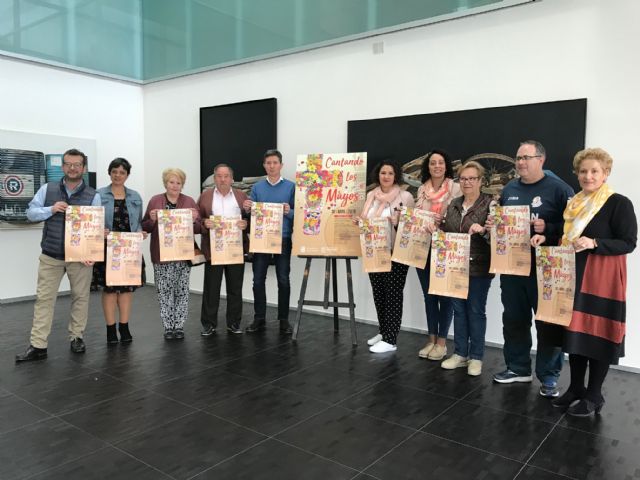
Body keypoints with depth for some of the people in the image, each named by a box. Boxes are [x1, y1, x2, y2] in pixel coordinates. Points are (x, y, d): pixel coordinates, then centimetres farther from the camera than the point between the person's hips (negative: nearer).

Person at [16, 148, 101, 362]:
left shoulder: (93, 195, -2)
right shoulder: (47, 189, 4)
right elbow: (31, 213, 4)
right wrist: (51, 209, -16)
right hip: (50, 256, 1)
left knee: (80, 297, 9)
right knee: (44, 298, 2)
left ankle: (76, 337, 24)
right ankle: (38, 345, 8)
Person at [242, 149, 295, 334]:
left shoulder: (291, 186, 2)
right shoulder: (257, 187, 9)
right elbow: (250, 213, 10)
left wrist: (289, 212, -21)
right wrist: (247, 209, -12)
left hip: (283, 239, -2)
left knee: (283, 280, 3)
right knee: (258, 280, 4)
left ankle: (284, 319, 13)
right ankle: (259, 318, 14)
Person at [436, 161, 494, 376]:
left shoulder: (490, 203, -6)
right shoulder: (454, 204, 12)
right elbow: (445, 230, 17)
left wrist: (483, 230, -32)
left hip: (478, 267, -5)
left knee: (476, 310, 4)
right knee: (458, 309, 12)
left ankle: (476, 357, 17)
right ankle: (460, 353, 24)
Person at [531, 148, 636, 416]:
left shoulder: (619, 204, -8)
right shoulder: (574, 204, 12)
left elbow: (628, 243, -12)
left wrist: (594, 243, -25)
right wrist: (545, 238, 2)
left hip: (603, 279, -6)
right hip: (574, 276, 7)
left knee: (598, 333, -1)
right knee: (575, 330, 11)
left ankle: (594, 396, 14)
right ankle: (576, 388, 25)